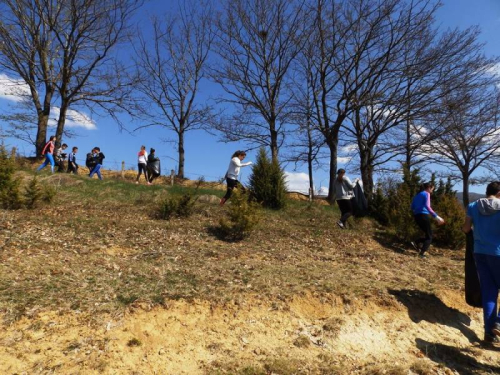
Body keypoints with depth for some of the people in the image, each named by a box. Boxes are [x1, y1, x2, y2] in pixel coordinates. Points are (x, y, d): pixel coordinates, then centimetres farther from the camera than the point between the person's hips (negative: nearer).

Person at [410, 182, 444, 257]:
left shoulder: (417, 195, 18)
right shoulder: (426, 194, -4)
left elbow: (412, 207, 18)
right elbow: (427, 206, -19)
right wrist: (436, 216, -23)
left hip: (416, 216, 7)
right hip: (423, 215, -7)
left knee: (427, 234, 18)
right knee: (429, 236, 3)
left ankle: (416, 243, 0)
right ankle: (422, 252, -9)